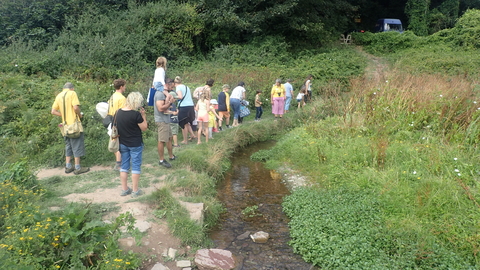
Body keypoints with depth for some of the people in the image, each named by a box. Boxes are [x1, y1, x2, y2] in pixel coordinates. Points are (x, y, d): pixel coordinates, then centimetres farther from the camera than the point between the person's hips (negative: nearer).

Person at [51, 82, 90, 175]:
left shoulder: (58, 96, 12)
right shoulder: (72, 93, -7)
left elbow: (53, 111, 10)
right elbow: (76, 107, -20)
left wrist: (64, 115, 14)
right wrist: (79, 115, -3)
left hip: (66, 125, 7)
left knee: (68, 145, 16)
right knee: (77, 145, 0)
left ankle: (68, 166, 20)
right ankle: (77, 168, 2)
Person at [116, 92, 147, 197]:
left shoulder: (118, 112, 0)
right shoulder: (136, 114, -19)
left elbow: (116, 126, 10)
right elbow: (144, 128, -10)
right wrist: (143, 115, -4)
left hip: (123, 144, 6)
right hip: (135, 144, -6)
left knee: (124, 166, 14)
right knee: (136, 167, 4)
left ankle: (124, 189, 22)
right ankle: (135, 191, 9)